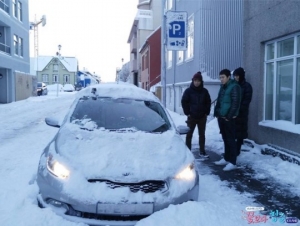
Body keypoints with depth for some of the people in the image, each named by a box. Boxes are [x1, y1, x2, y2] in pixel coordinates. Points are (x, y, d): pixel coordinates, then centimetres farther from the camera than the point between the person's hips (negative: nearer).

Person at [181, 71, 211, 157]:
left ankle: (202, 151, 18)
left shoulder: (204, 91, 2)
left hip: (202, 117, 2)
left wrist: (206, 113, 0)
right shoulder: (188, 91, -4)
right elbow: (184, 102, -3)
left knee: (202, 134, 9)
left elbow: (208, 102, 8)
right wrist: (187, 113, -7)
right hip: (191, 117, -2)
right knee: (189, 134, 4)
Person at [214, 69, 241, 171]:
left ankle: (232, 162, 1)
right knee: (225, 139, 15)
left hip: (229, 118, -8)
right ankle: (226, 159, 25)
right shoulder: (222, 87, 15)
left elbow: (235, 103, -16)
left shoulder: (234, 87, -10)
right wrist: (216, 113, 10)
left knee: (231, 140, -4)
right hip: (221, 117, 8)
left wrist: (229, 116, -17)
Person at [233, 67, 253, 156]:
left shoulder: (247, 86, 1)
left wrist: (239, 109, -19)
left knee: (240, 132, 1)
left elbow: (247, 100, -7)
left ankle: (237, 150, 9)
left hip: (241, 113, -4)